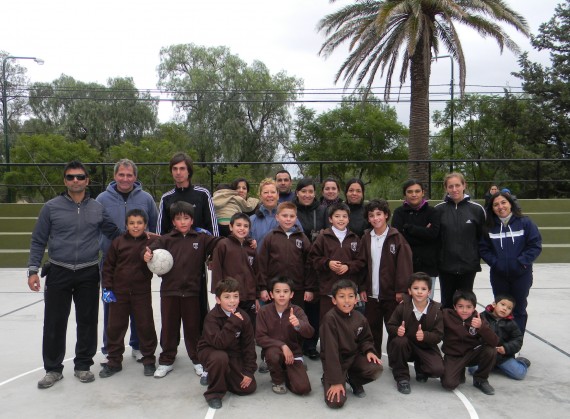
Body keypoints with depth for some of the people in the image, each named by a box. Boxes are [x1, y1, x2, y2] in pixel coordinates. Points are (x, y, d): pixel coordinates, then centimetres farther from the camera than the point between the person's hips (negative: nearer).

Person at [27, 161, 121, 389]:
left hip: (89, 274, 1)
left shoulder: (98, 208, 4)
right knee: (54, 323, 4)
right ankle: (53, 369, 21)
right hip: (58, 273, -1)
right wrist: (33, 270, -3)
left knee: (88, 321, 7)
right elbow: (38, 241, 4)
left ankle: (83, 365, 23)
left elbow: (115, 234, 9)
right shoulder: (51, 207, 0)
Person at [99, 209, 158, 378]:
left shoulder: (151, 242, -4)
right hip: (119, 292, 1)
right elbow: (108, 266, 3)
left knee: (145, 326, 6)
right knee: (115, 327, 10)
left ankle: (149, 360, 22)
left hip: (142, 293, -1)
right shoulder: (118, 242, -1)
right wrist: (107, 288, -1)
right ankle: (114, 361, 25)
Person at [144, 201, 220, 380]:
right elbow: (152, 249, -11)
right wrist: (147, 255, -35)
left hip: (192, 291, 0)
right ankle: (166, 361, 26)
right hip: (169, 291, 1)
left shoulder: (201, 239, 2)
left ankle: (197, 360, 26)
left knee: (193, 327, 10)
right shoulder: (166, 239, 3)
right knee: (169, 327, 11)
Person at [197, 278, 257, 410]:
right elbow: (219, 343, -36)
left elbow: (249, 344, -5)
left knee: (249, 387, -5)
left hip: (234, 354, 4)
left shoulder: (243, 317, -11)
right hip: (210, 351, -4)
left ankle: (218, 376, 20)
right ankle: (214, 393, -14)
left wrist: (249, 371, -8)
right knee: (221, 357, -39)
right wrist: (233, 322, -41)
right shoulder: (212, 317, -23)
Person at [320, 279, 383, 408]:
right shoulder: (330, 319, -24)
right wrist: (336, 381, -24)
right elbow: (331, 351, -24)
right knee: (336, 402, -20)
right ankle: (328, 379, 14)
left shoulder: (360, 318, -5)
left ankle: (353, 380, 9)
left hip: (354, 356, 5)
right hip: (335, 361, -5)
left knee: (376, 369, -23)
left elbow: (365, 339, 13)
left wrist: (369, 351, -10)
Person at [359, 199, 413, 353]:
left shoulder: (396, 237, -7)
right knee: (372, 329, 13)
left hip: (392, 294, -4)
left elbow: (404, 264, -9)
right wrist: (362, 288, 3)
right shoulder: (366, 237, 7)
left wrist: (401, 289, -12)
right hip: (371, 294, 4)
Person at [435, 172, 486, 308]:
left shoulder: (477, 209, -3)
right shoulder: (439, 209, -2)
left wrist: (477, 257, 2)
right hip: (445, 265, 0)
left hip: (469, 265, 0)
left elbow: (483, 236, 4)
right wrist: (435, 258, -1)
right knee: (447, 302, 11)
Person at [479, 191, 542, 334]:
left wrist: (522, 261, -14)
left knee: (519, 309, 10)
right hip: (498, 275, 2)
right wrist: (494, 262, -11)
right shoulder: (489, 226, 0)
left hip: (521, 274, -2)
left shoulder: (525, 223, -7)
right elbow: (483, 248, 1)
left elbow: (535, 245, -7)